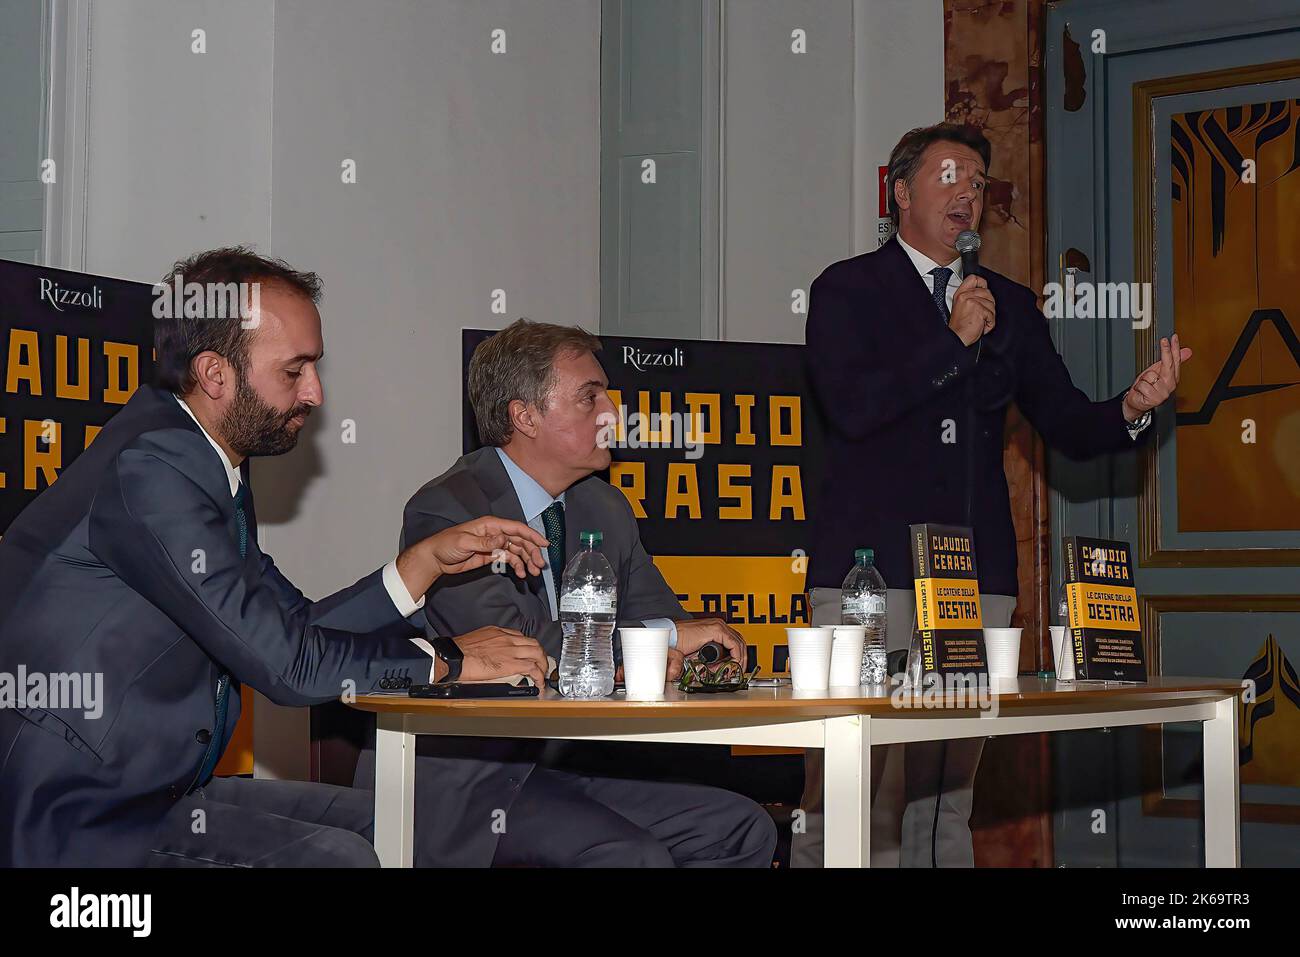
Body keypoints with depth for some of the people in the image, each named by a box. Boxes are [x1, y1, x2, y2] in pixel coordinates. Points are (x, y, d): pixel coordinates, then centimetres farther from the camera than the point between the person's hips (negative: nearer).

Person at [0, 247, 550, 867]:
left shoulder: (207, 466, 11)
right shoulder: (146, 467, -20)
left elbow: (297, 626, 14)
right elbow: (283, 662, -20)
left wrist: (429, 558, 8)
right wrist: (446, 661, -9)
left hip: (158, 794, 10)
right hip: (74, 824, -10)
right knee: (338, 856, -22)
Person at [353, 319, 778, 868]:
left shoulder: (605, 509, 12)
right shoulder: (444, 511, -13)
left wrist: (674, 658, -11)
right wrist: (666, 636, -19)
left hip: (575, 762, 8)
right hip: (468, 780, -8)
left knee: (745, 830, -7)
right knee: (635, 856, -28)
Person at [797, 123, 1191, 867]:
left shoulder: (1011, 305, 18)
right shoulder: (849, 290, 6)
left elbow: (1069, 426, 12)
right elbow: (851, 407, -10)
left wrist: (1132, 409, -8)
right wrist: (954, 340, -9)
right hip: (871, 566, -4)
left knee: (948, 794, 5)